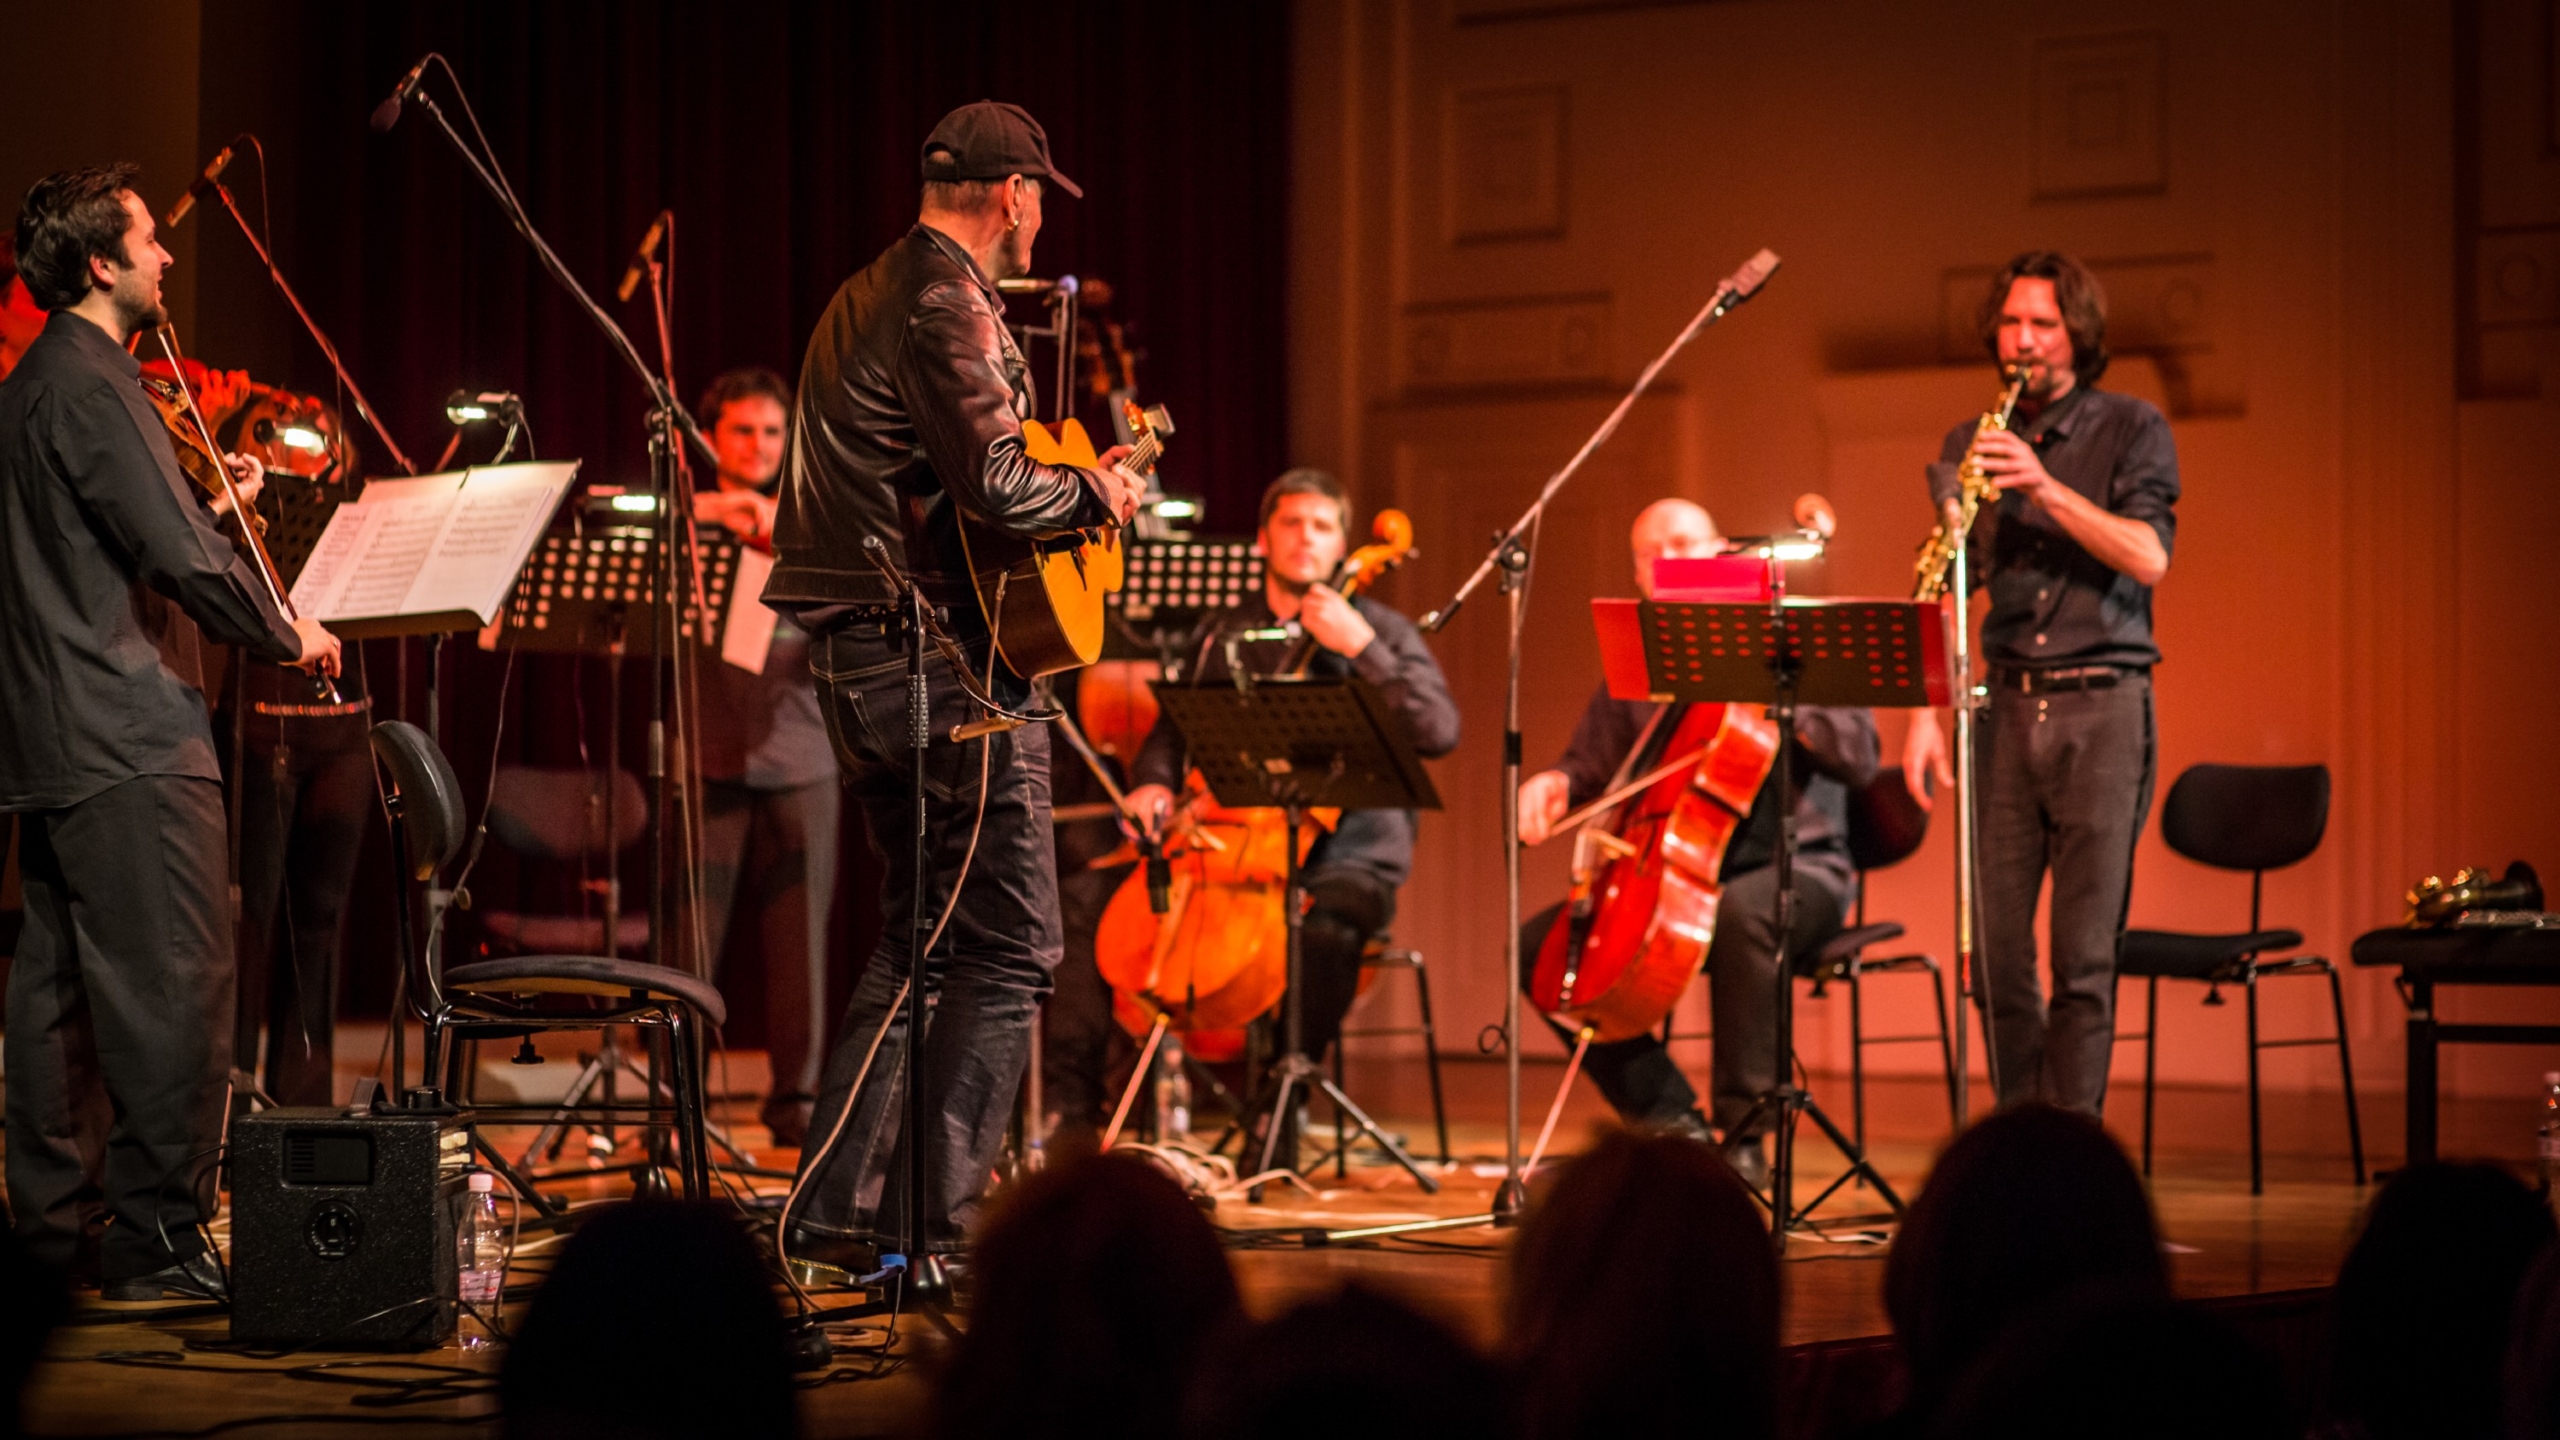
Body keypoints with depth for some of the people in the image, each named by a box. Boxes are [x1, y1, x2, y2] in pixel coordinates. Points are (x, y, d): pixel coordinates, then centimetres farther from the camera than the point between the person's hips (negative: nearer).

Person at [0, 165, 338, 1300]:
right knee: (176, 986, -8)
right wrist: (290, 636, -6)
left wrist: (209, 502, 19)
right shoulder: (94, 389, -15)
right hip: (128, 738, -11)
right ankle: (158, 1237, -8)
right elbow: (181, 560, -20)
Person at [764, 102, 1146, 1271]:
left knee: (920, 932, 17)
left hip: (852, 656, 10)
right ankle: (934, 1228, -6)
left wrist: (1076, 480, 21)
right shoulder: (950, 305, -13)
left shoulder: (863, 297, 18)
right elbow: (993, 483, -24)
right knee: (1008, 948, -4)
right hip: (943, 657, -10)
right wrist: (1094, 494, -6)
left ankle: (833, 1210, 14)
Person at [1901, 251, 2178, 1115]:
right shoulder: (1968, 446, 14)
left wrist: (2046, 488, -19)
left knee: (2085, 956, -7)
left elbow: (2149, 558, -10)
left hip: (2101, 708, -3)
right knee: (1996, 949, 0)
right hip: (2005, 708, 3)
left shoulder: (2131, 430, 4)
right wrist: (1924, 712, 1)